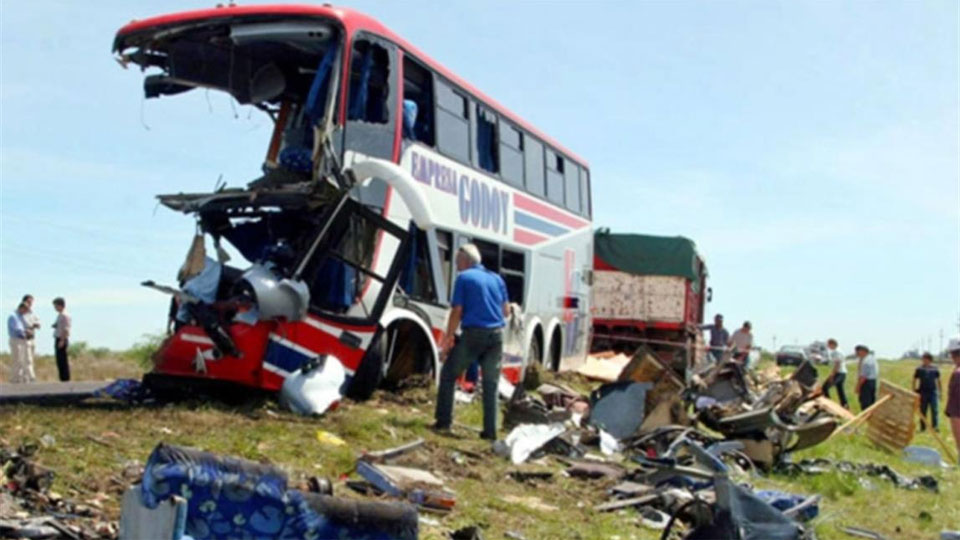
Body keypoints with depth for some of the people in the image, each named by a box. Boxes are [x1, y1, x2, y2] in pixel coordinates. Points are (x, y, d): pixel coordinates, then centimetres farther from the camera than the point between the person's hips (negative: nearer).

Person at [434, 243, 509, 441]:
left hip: (473, 334, -5)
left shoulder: (464, 278, -1)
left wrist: (448, 338, -2)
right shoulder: (496, 279, 14)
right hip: (496, 335, 5)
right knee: (491, 383, 10)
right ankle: (490, 431, 8)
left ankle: (443, 422, 6)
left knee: (448, 375, 9)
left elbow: (457, 311, -7)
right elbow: (506, 311, 16)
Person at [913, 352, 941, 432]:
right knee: (923, 411, 6)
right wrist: (914, 391, 2)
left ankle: (935, 427, 3)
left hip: (933, 392, 1)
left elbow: (938, 380, 14)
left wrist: (940, 391, 14)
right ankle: (923, 427, 14)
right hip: (923, 392, -1)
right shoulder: (919, 369, 1)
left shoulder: (935, 369, 5)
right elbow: (915, 380, 6)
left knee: (934, 410, -4)